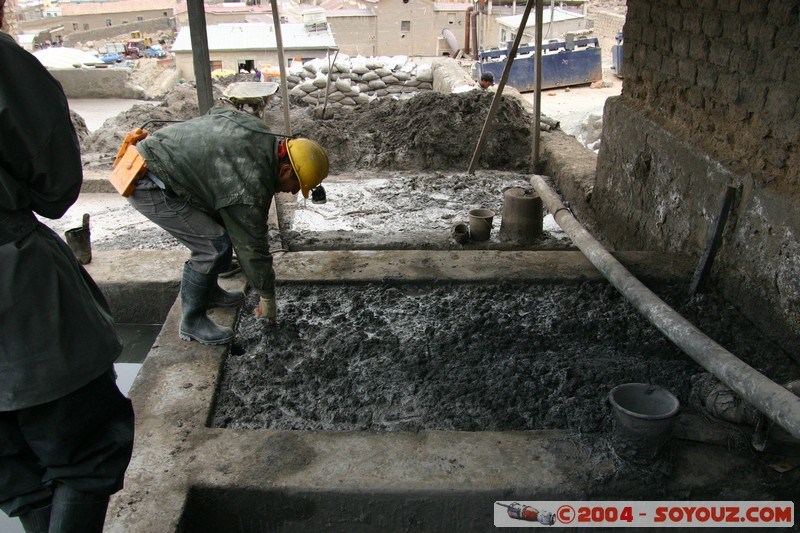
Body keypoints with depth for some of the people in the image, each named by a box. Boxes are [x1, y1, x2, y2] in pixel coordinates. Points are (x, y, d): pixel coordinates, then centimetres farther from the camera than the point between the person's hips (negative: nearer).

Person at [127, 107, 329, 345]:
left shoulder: (259, 132, -1)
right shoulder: (251, 187, -25)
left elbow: (214, 113, 18)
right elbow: (252, 247, -14)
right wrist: (267, 299, 0)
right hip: (147, 185, -10)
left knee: (225, 226, 14)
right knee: (214, 246, -13)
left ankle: (209, 292, 32)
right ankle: (192, 322, 3)